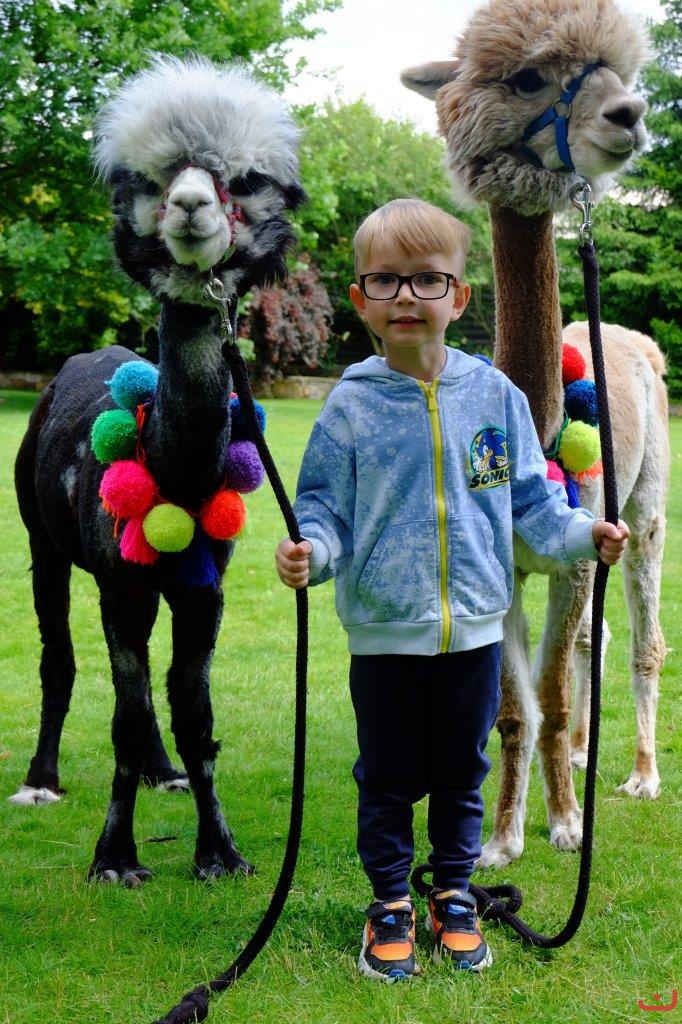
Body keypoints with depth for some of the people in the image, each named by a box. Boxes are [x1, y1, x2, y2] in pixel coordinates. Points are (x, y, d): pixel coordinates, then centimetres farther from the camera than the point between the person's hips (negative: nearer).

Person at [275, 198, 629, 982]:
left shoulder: (494, 396, -2)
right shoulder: (352, 404, -7)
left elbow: (530, 500, 4)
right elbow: (324, 506, -4)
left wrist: (584, 533, -11)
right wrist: (309, 550, -23)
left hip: (475, 628, 2)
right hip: (384, 632, -1)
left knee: (461, 774, 16)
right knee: (387, 778, 12)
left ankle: (454, 895, 35)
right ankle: (390, 903, 30)